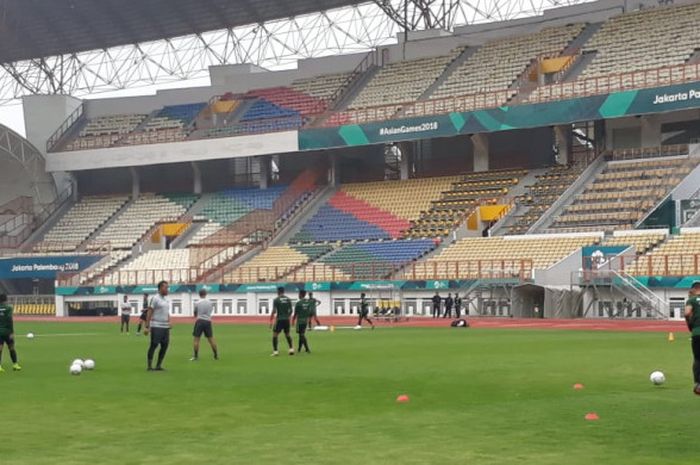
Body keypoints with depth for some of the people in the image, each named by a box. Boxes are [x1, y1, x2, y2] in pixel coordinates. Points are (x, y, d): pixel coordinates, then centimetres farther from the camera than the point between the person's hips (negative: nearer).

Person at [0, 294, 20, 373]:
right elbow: (10, 319, -16)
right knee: (11, 348, 10)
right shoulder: (8, 308, -8)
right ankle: (15, 364, 16)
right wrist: (12, 332, -15)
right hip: (7, 331, -3)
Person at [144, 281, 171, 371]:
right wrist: (146, 326, -16)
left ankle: (158, 366, 14)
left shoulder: (166, 300, 16)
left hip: (165, 327, 8)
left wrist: (169, 325, 17)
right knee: (154, 345, -5)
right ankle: (150, 366, 1)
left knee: (165, 346, 6)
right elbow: (149, 312, -11)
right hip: (156, 326, -8)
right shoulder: (155, 299, -8)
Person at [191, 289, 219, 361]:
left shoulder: (197, 303, -5)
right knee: (211, 338, 9)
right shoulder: (210, 302, 4)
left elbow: (195, 314, 6)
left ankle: (196, 356, -1)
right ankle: (216, 355, 12)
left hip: (200, 321, -3)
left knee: (196, 339, 2)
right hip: (208, 321, 3)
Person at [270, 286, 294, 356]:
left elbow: (274, 311, -12)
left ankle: (275, 351, -5)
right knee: (287, 334, 19)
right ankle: (291, 349, 10)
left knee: (275, 335, 3)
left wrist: (271, 321, -7)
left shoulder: (276, 300, -8)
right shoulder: (288, 299, 6)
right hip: (286, 320, 5)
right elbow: (290, 310, 9)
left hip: (279, 320, -5)